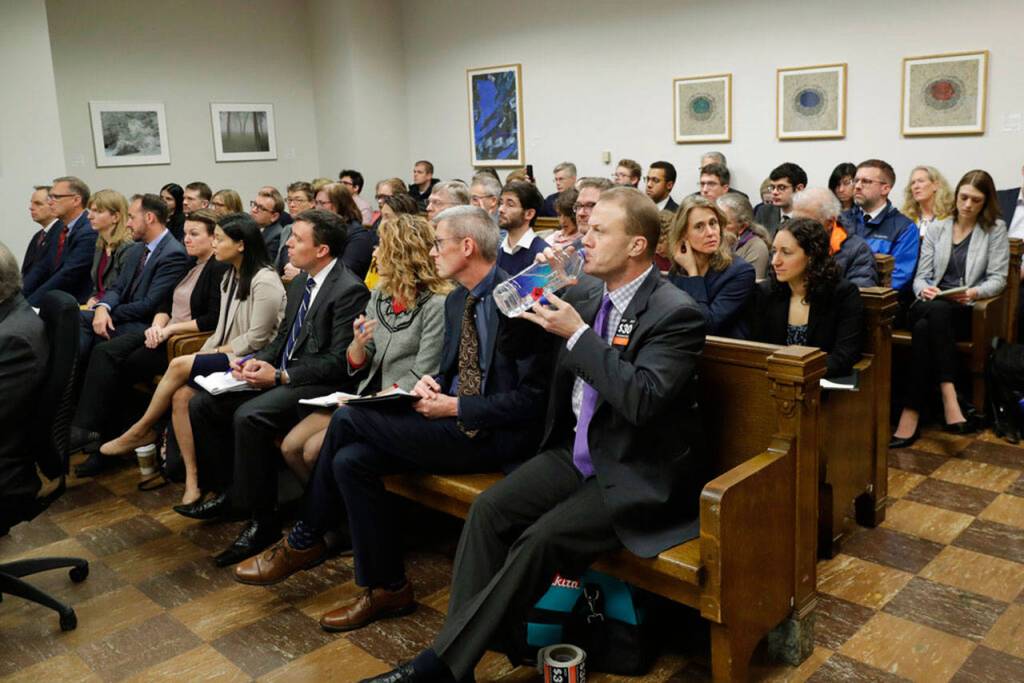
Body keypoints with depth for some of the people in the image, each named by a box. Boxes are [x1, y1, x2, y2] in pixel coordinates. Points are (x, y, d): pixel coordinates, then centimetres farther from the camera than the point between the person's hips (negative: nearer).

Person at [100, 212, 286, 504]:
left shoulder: (264, 281, -14)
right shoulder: (229, 276, 15)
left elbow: (256, 339, -16)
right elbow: (223, 328, 15)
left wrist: (218, 351, -8)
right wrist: (205, 352, -1)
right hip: (225, 357, 8)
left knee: (179, 365, -20)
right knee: (181, 395, -18)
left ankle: (142, 430, 4)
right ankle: (192, 478, -15)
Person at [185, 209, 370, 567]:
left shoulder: (350, 290, -16)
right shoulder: (301, 282, 12)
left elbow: (339, 361, -19)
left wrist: (281, 376, -22)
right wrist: (257, 361, 1)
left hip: (320, 385, -9)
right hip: (281, 373, 10)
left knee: (248, 416, -31)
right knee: (201, 403, 1)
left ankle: (262, 519, -16)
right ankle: (229, 491, 16)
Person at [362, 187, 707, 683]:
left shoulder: (677, 314, -15)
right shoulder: (586, 291, 6)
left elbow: (642, 400, -28)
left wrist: (578, 334, -25)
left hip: (637, 475, -7)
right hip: (579, 451, 7)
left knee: (541, 539, -23)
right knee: (489, 509, -12)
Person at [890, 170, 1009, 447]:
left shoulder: (995, 229, 10)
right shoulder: (936, 229, 17)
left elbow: (998, 279, 2)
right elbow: (920, 277, 12)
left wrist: (974, 293, -19)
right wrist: (924, 289, -12)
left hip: (967, 311, -2)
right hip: (930, 306, 2)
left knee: (925, 328, -37)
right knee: (935, 312, -38)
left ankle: (912, 412, -41)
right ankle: (949, 397, -44)